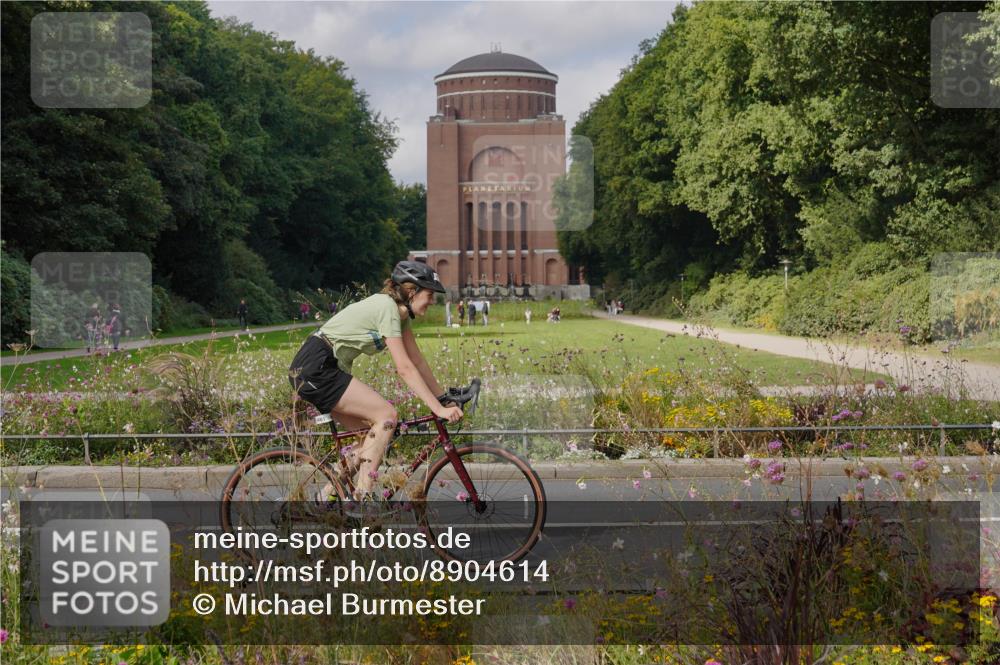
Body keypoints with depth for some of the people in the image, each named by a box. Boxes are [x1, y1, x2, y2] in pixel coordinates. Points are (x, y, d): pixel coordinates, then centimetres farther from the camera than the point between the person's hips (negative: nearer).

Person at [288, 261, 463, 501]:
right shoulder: (387, 307, -16)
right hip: (315, 367, -10)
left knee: (373, 432, 7)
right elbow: (404, 367, -21)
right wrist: (439, 409, -22)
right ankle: (361, 498, -15)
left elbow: (418, 361, 13)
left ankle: (327, 498, 11)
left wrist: (444, 399, 8)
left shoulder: (401, 312, 12)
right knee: (387, 415, -14)